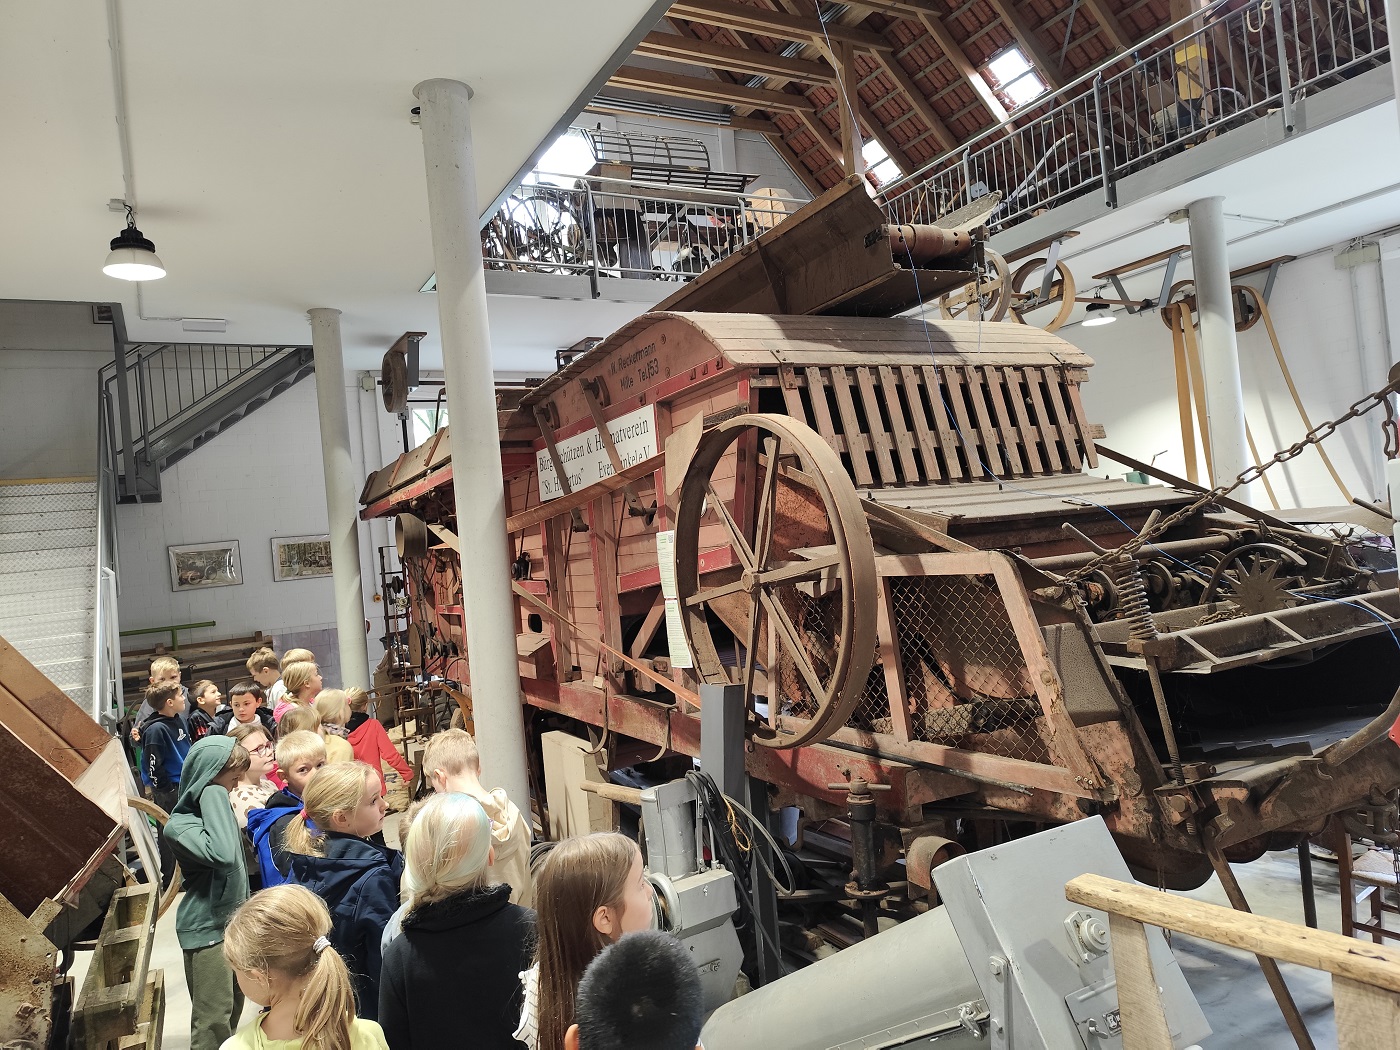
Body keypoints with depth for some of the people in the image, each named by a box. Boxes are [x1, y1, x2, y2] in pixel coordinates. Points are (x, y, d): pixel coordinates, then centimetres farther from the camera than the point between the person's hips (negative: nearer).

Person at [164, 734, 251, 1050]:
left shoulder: (212, 805, 7)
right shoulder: (180, 825, -20)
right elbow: (222, 855, -39)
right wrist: (215, 798, -32)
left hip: (231, 921, 9)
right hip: (206, 928, -9)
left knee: (233, 1007, 20)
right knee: (213, 1019, 1)